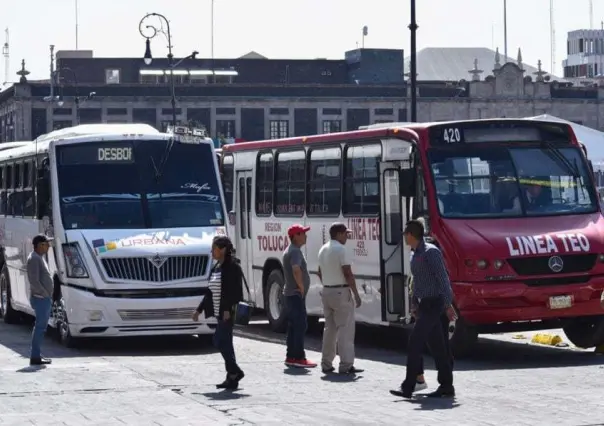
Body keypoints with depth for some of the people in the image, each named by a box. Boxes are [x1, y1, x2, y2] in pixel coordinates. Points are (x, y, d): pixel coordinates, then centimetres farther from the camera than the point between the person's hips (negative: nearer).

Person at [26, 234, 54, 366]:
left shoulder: (40, 257, 16)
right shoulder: (34, 259, -15)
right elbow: (34, 281, -22)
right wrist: (45, 294, -16)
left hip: (45, 299, 10)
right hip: (40, 299, -10)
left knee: (41, 327, 14)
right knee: (40, 327, -9)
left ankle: (37, 355, 19)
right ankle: (35, 357, -8)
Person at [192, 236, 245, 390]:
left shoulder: (232, 267, -11)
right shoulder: (215, 268, 16)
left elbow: (236, 291, -17)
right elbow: (210, 291, 21)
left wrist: (228, 309, -25)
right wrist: (199, 310, 20)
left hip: (227, 312, -9)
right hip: (219, 312, 9)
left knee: (220, 341, -12)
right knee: (224, 342, 9)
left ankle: (233, 373, -6)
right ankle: (233, 374, 14)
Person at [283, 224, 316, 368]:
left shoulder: (290, 250, 16)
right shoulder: (295, 251, -17)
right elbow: (296, 270, -33)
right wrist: (302, 287, -21)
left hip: (291, 293, 10)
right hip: (296, 294, -10)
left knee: (293, 326, 12)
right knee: (300, 325, -9)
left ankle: (291, 357, 15)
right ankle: (299, 358, -10)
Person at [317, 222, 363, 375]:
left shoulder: (323, 250, 12)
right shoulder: (341, 250, -15)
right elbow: (348, 274, -18)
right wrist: (356, 294, -14)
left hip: (326, 292, 8)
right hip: (341, 292, -8)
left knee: (329, 328, 14)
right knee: (345, 329, -6)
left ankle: (326, 364, 15)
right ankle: (346, 365, -10)